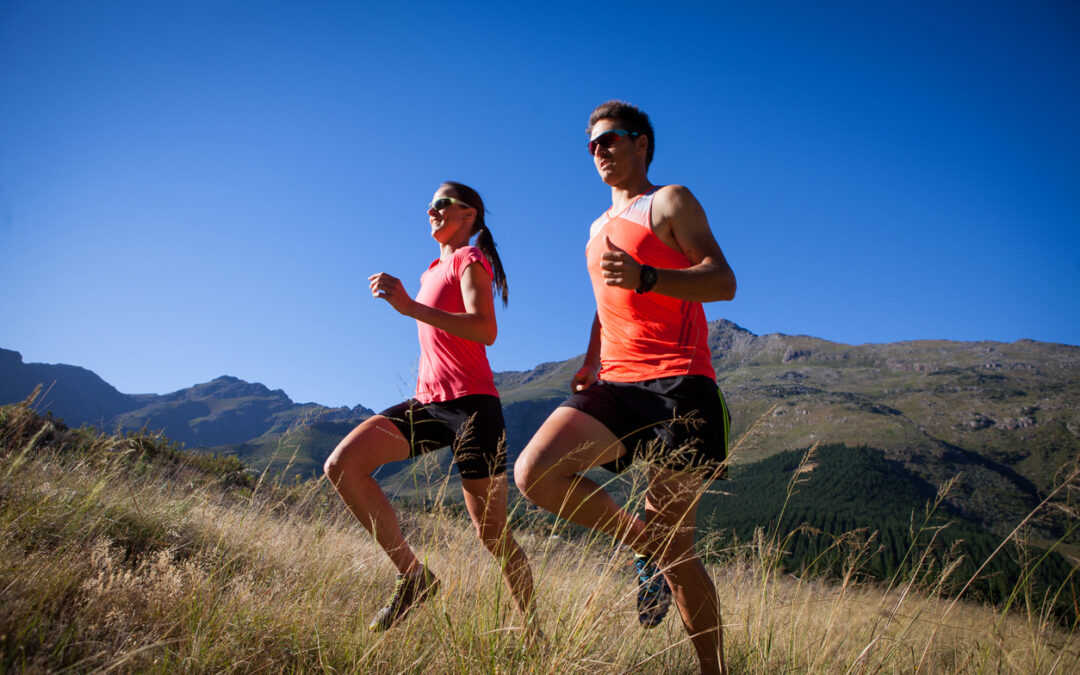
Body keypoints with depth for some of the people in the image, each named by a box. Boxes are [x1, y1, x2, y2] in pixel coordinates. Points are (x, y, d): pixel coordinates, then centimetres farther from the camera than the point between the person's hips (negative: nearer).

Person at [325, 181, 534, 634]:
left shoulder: (471, 259, -1)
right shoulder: (435, 270, 24)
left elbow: (485, 330, -19)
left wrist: (409, 306, -24)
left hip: (470, 403, -8)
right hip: (427, 402, 8)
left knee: (492, 535, -2)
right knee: (341, 465, -13)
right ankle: (413, 576, -7)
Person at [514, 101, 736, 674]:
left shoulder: (670, 202, 6)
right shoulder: (599, 227, 28)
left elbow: (723, 282, -6)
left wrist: (645, 277, -23)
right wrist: (590, 362, 19)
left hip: (676, 385, -6)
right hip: (615, 385, 6)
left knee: (673, 548, -5)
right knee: (534, 473, -18)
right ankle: (648, 551, 1)